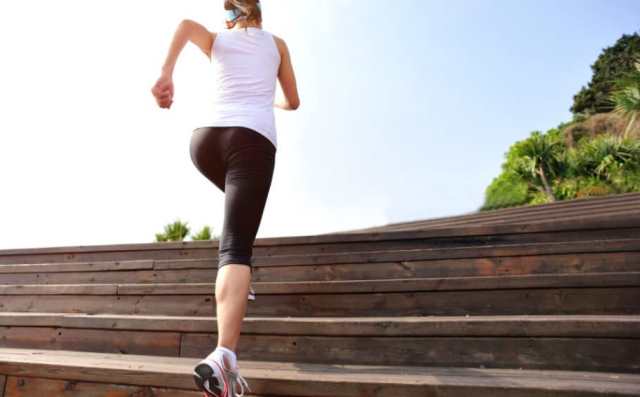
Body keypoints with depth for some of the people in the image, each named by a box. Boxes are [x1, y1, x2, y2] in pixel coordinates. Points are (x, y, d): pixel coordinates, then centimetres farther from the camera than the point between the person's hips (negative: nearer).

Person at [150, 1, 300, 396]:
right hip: (253, 139, -2)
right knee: (235, 247, -14)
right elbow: (293, 101, 31)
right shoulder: (276, 42, 27)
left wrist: (166, 75, -10)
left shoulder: (216, 40, 26)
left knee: (241, 199, 34)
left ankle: (237, 279, 25)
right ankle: (222, 357, -33)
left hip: (206, 137, 3)